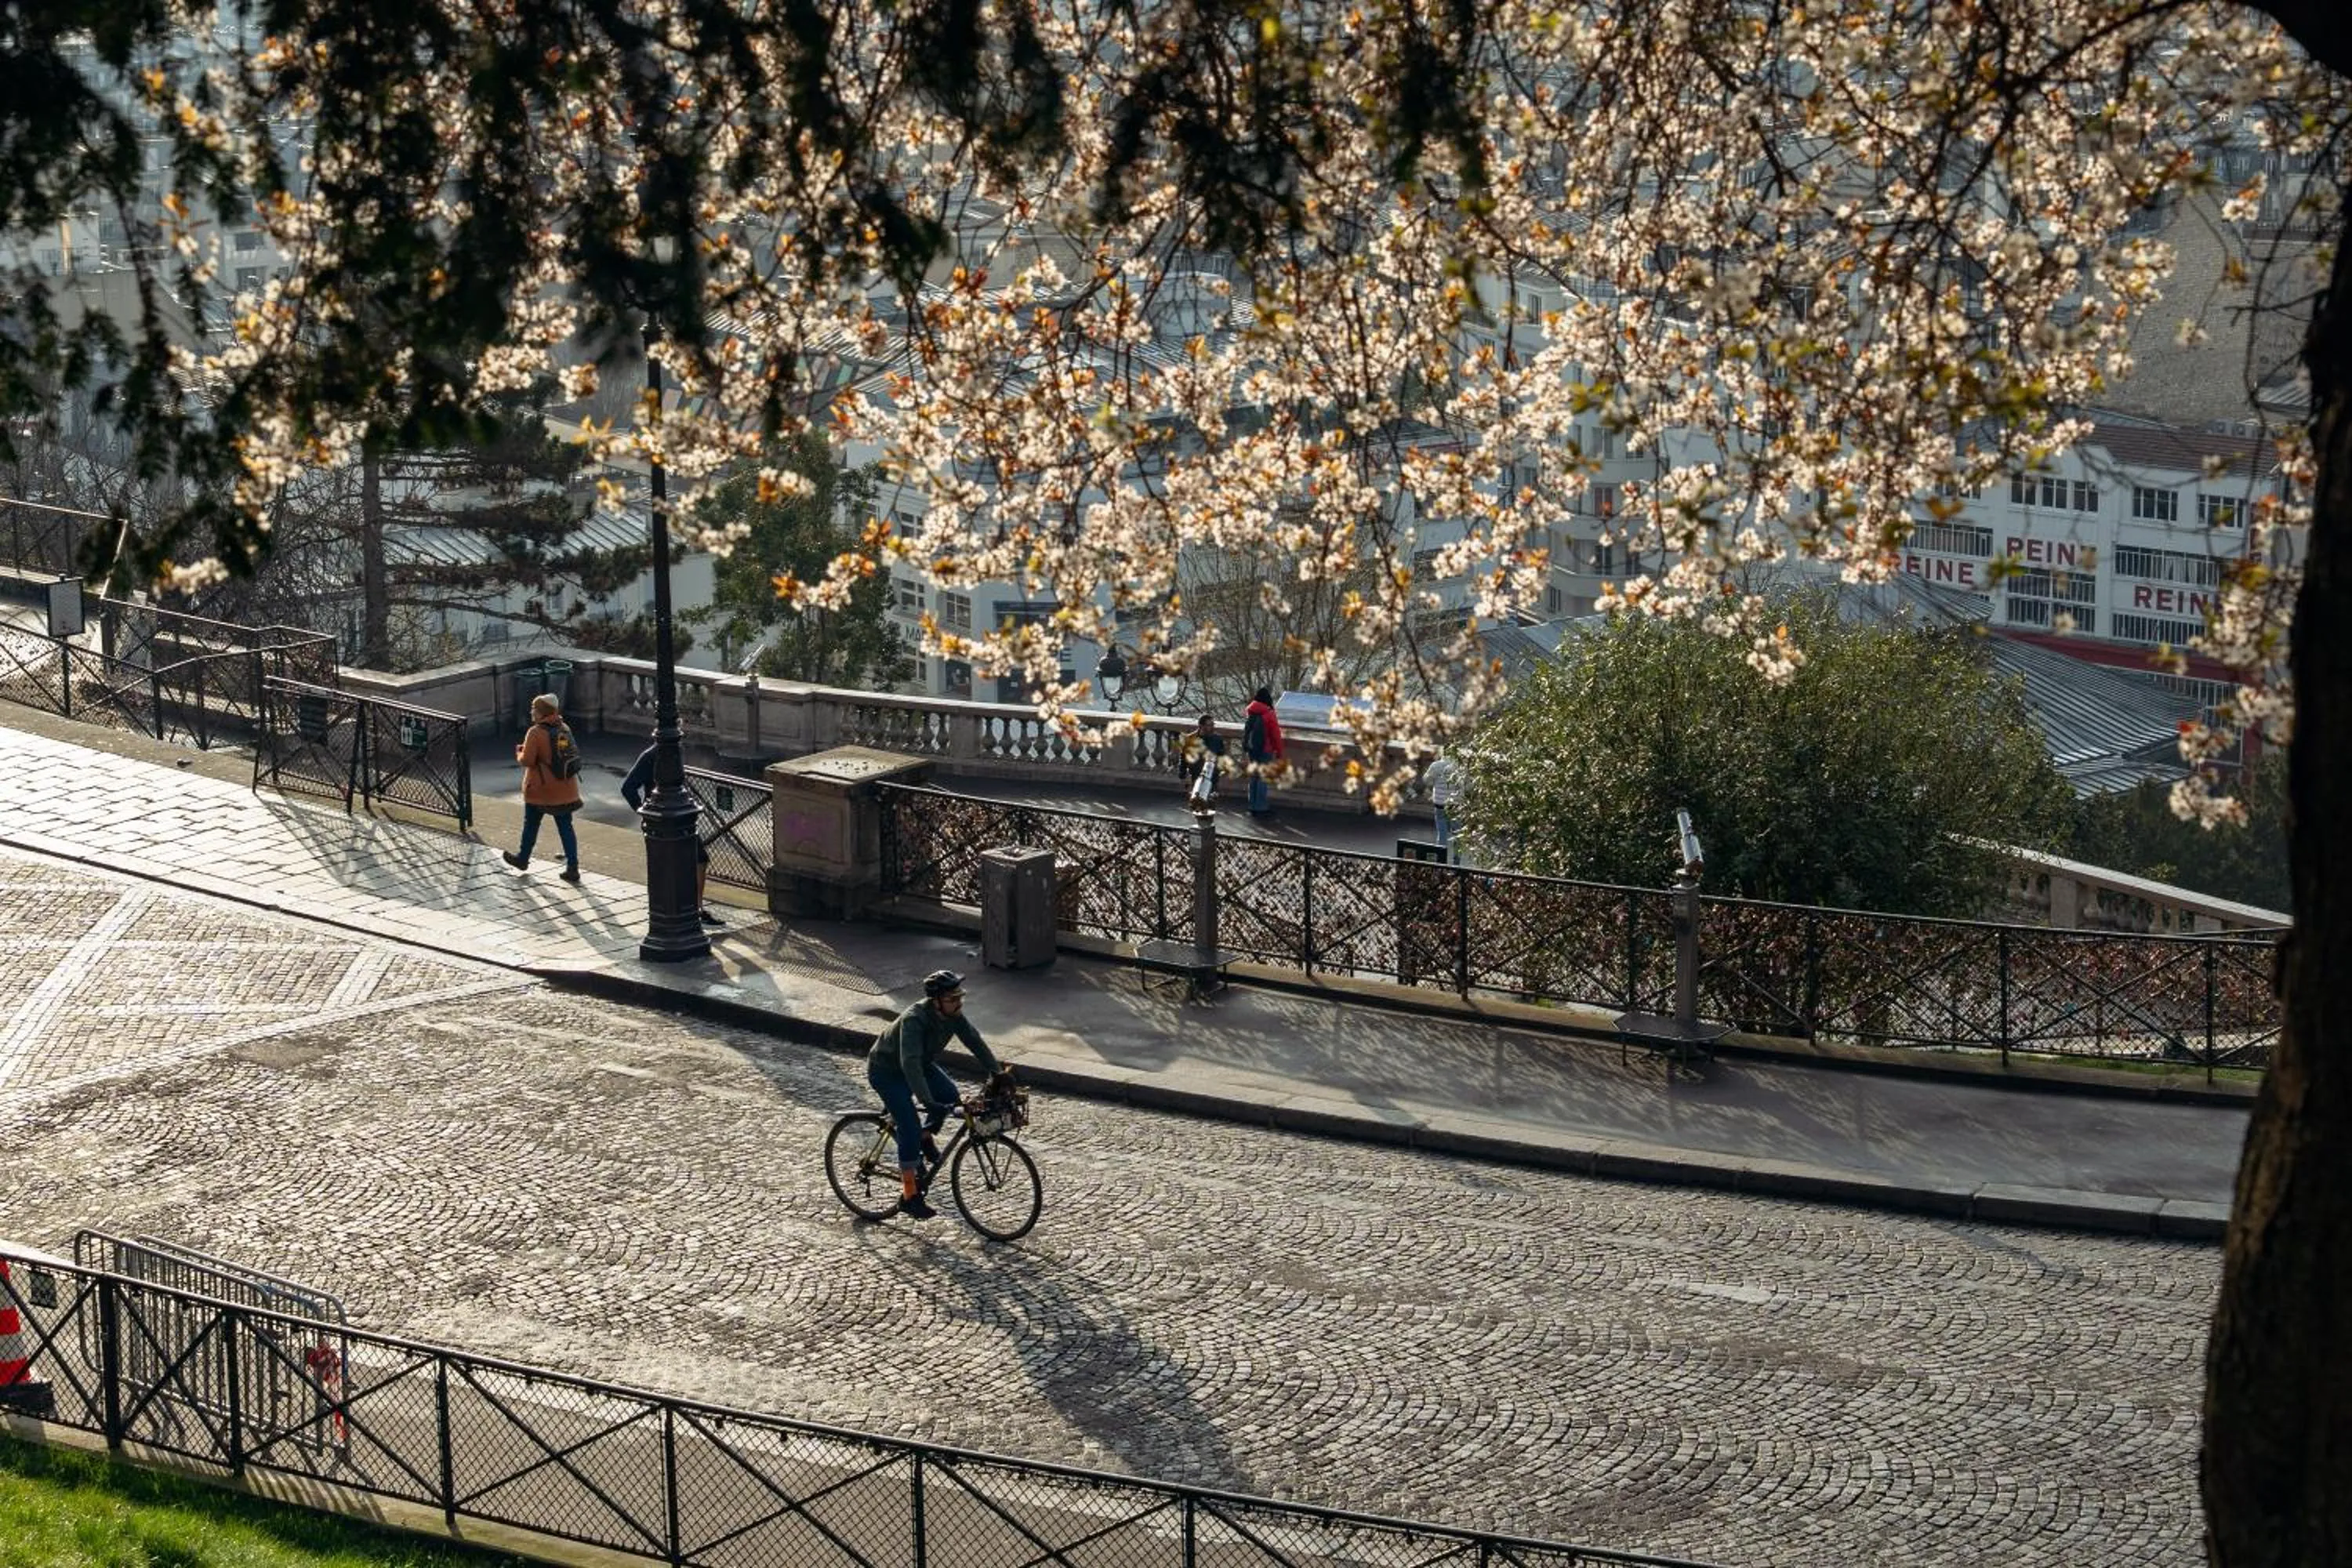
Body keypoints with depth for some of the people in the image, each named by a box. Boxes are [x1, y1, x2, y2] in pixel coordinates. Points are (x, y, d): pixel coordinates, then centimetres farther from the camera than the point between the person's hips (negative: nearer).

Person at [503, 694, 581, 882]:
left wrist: (519, 752, 3)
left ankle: (523, 859, 33)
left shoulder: (536, 732, -18)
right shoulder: (565, 729, 2)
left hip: (540, 789, -5)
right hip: (566, 789, 5)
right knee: (566, 827, 8)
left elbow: (527, 760, -20)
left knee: (531, 824, 16)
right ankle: (572, 867, 3)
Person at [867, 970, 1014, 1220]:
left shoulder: (953, 1016, -15)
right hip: (886, 1070, -7)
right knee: (910, 1127, -17)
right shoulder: (915, 1020, -37)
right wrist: (928, 1102, -51)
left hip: (921, 1064, 7)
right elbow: (910, 1063, -45)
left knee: (949, 1094, -15)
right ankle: (909, 1196, -10)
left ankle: (926, 1137, 13)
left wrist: (997, 1073, -23)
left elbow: (975, 1041, -12)